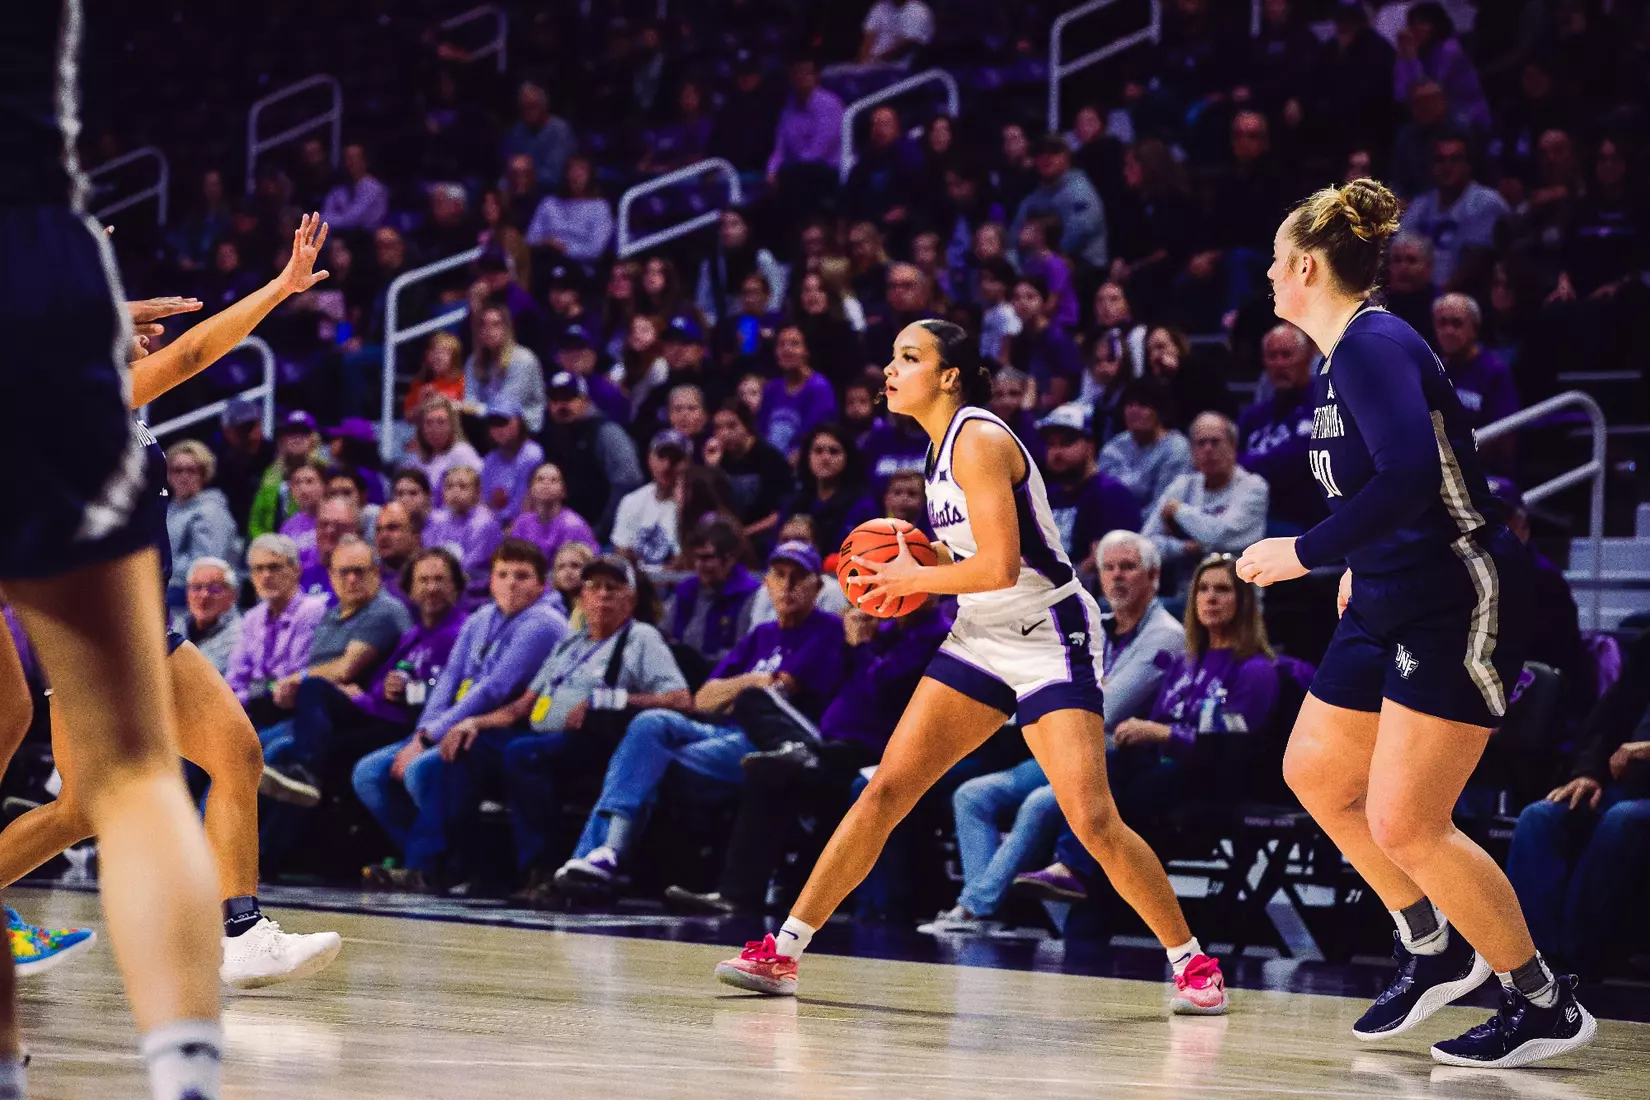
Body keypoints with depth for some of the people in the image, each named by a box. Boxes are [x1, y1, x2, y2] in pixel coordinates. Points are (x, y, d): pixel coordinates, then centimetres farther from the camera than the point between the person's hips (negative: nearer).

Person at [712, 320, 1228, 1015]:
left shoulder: (979, 440, -17)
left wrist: (914, 578, -11)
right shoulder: (944, 447, 10)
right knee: (886, 790, 0)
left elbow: (1000, 566, -25)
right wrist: (909, 574, 4)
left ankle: (1192, 962, 0)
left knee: (1092, 821, -16)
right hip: (982, 640, 8)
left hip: (1050, 639, -8)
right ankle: (783, 952, 3)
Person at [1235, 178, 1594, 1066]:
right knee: (1315, 774, 17)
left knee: (1403, 823, -11)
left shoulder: (1373, 345, -19)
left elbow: (1411, 475, -33)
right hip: (1393, 603, 11)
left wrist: (1306, 552, -27)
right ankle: (1435, 949, 29)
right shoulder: (1339, 357, 11)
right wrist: (1362, 562, 26)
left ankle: (1544, 1005, 2)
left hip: (1459, 603, -11)